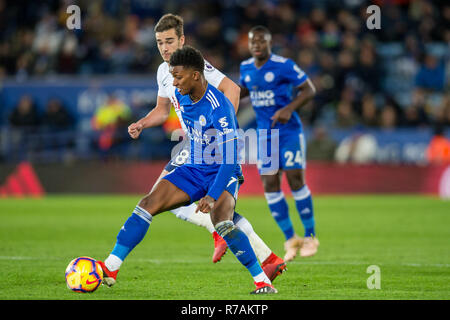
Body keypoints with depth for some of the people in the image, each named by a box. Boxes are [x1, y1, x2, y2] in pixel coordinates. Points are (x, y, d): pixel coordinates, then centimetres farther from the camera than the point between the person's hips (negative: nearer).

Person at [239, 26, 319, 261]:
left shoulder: (284, 66, -13)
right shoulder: (246, 67, 5)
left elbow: (309, 89, -11)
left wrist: (289, 109, -24)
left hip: (289, 130, -5)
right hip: (264, 133, 5)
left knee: (296, 180, -8)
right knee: (270, 185, -1)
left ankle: (310, 237, 6)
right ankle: (291, 240, 9)